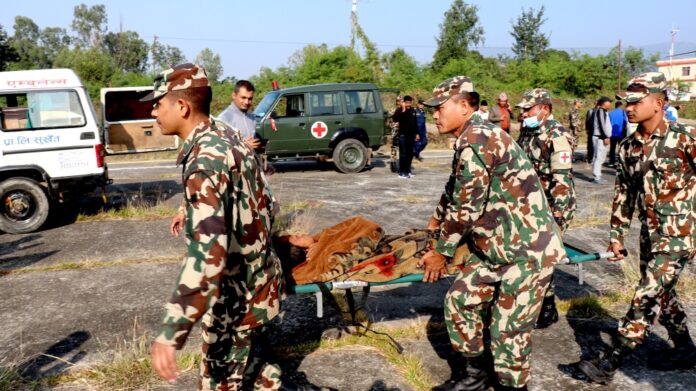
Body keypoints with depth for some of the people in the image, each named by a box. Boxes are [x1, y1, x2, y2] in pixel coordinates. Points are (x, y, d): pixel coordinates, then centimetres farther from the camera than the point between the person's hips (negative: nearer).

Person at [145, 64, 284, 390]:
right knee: (244, 360, 27)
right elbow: (263, 203, 15)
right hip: (254, 279, 9)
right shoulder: (226, 136, 2)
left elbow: (208, 249, -40)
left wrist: (171, 331, -44)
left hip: (237, 294, -9)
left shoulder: (205, 160, -28)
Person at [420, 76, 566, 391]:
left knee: (508, 329, -2)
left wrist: (441, 253, -8)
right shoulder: (471, 140, 12)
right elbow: (454, 191, 27)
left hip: (527, 249, -10)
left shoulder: (476, 140, -20)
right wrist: (435, 222, 41)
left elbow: (466, 207, -20)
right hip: (494, 247, 10)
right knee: (460, 300, 11)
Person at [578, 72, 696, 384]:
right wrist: (617, 235, 12)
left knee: (645, 299, -7)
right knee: (662, 294, 19)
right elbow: (623, 194, 11)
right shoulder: (628, 147, 4)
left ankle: (610, 363, 0)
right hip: (650, 235, 7)